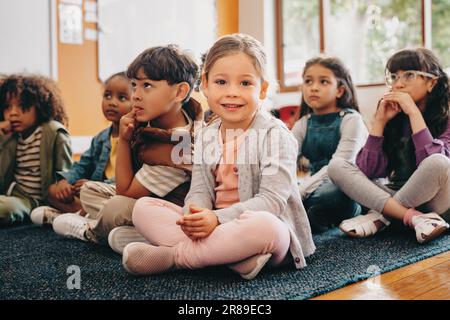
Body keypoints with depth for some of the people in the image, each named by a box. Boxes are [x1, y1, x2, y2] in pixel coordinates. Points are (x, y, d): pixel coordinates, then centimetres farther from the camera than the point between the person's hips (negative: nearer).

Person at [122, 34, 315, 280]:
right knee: (143, 207, -7)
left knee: (263, 226, -41)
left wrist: (218, 218, -30)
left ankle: (171, 255, -21)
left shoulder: (275, 135, -9)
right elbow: (199, 190, 2)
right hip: (215, 227, 6)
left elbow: (272, 200, -18)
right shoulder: (206, 137, 9)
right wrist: (195, 216, -23)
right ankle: (237, 255, -24)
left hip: (267, 229, -5)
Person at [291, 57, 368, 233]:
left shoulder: (351, 119, -8)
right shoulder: (303, 125, 9)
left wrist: (300, 190, -30)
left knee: (323, 197, -37)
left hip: (348, 187, -4)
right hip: (317, 185, 5)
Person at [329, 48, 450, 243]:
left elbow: (433, 164, -26)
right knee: (336, 166, -12)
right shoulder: (393, 117, 3)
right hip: (397, 195, 4)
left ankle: (380, 216, -16)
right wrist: (380, 121, -11)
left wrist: (413, 112, -21)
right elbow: (368, 172, -6)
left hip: (432, 202, -4)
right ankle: (414, 218, -24)